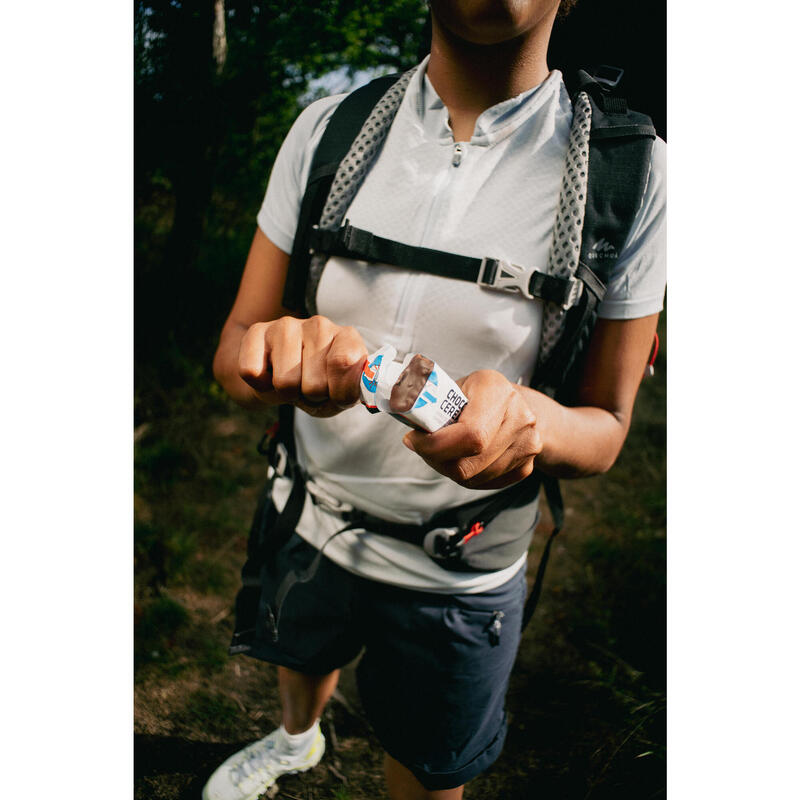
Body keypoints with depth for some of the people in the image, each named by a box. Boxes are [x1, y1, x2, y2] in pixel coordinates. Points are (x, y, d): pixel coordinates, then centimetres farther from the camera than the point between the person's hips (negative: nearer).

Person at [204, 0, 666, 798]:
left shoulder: (628, 175, -17)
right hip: (306, 521, 3)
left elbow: (605, 427, -11)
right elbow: (234, 345, -8)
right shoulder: (327, 129, -9)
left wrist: (529, 420, -35)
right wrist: (279, 355, -34)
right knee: (303, 658, 34)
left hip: (456, 577, -2)